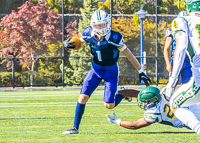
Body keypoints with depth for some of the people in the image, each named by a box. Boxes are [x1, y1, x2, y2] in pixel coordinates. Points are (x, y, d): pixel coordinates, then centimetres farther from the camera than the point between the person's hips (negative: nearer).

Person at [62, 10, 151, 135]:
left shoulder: (114, 38, -26)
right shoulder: (88, 34, -14)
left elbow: (129, 55, -17)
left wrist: (141, 72, -12)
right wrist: (69, 44, -15)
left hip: (111, 70, -3)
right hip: (96, 69, 3)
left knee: (109, 105, -6)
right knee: (83, 97, -8)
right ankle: (75, 128, 6)